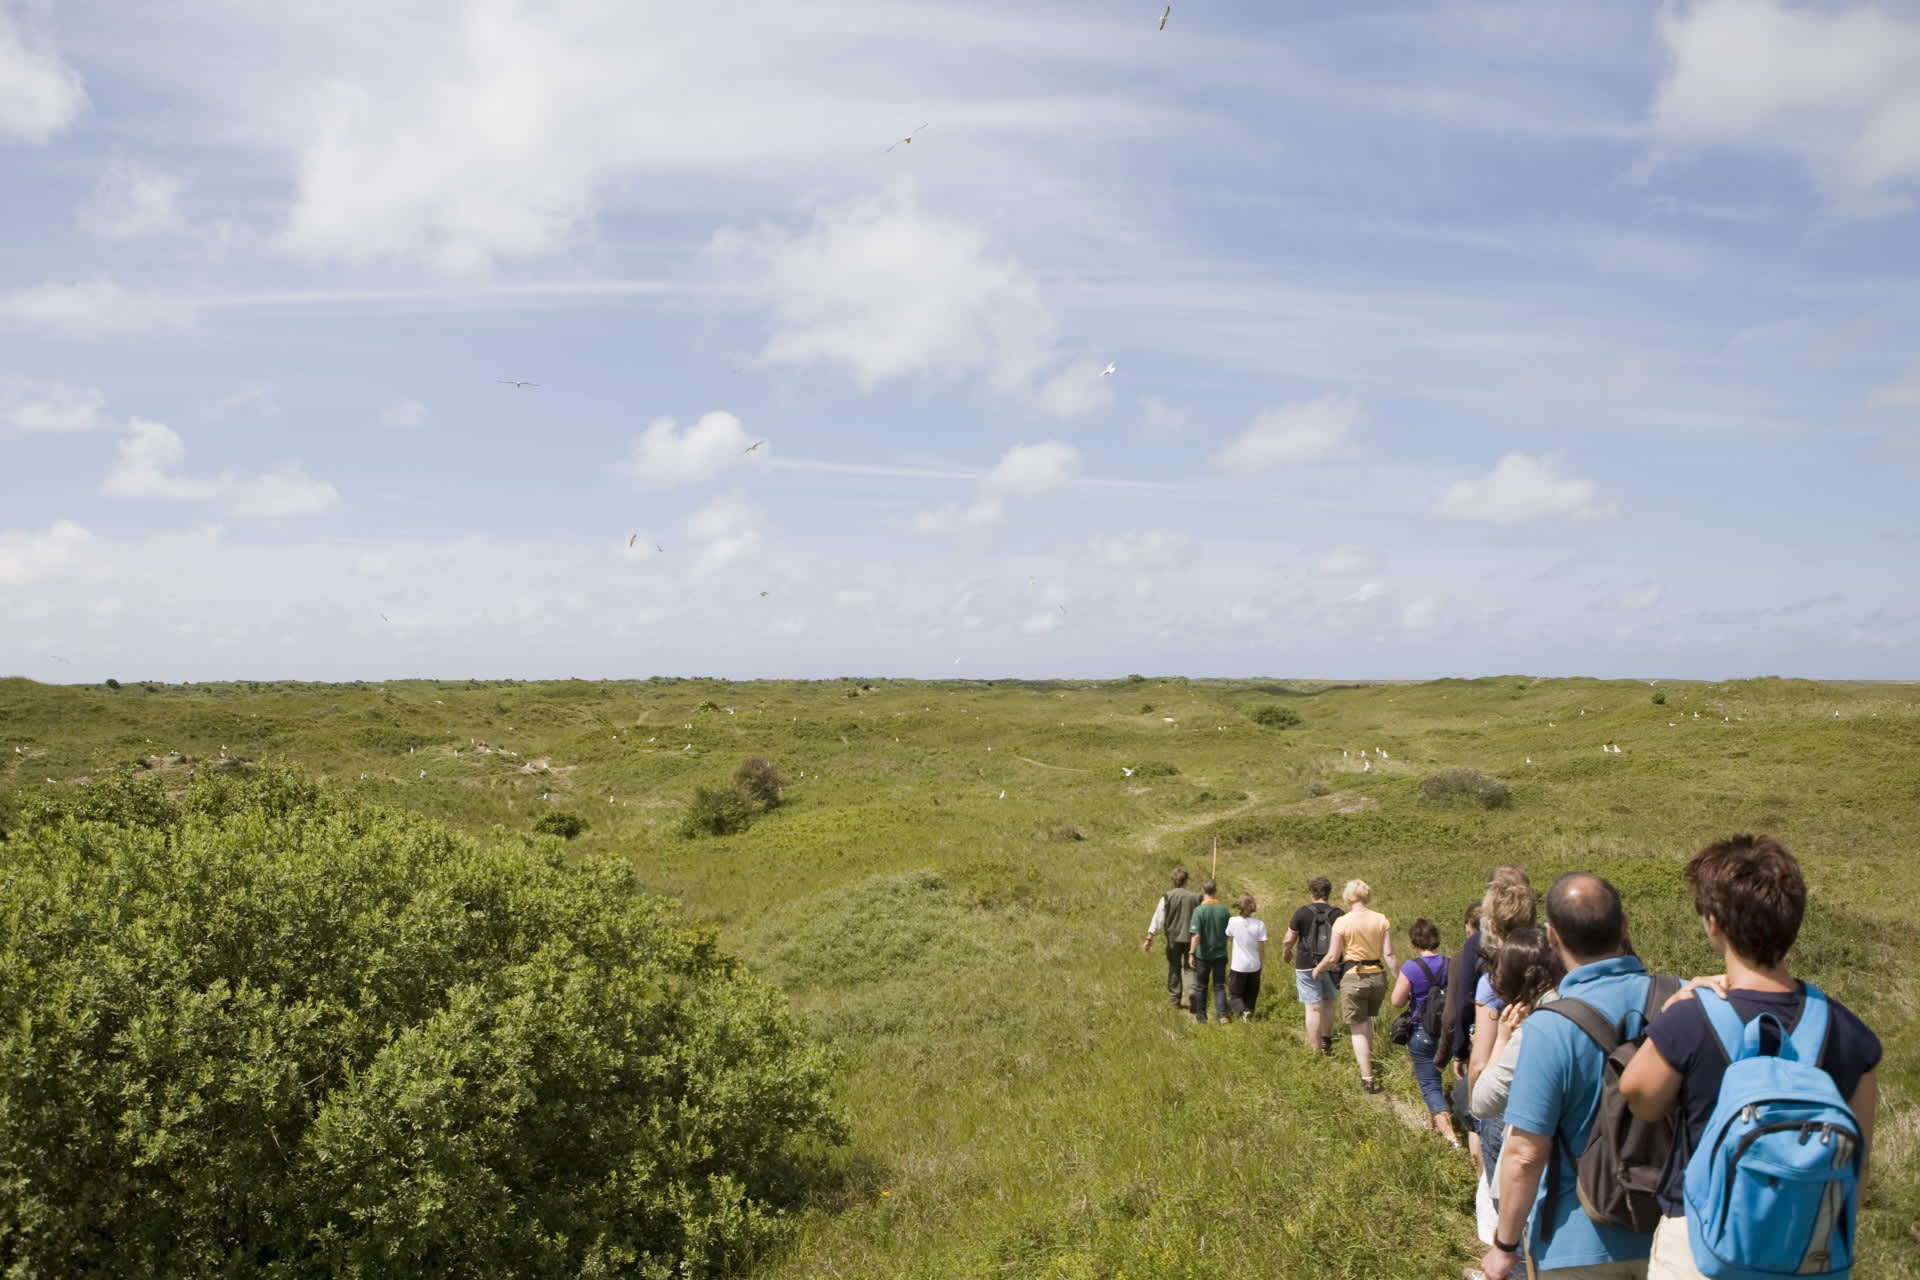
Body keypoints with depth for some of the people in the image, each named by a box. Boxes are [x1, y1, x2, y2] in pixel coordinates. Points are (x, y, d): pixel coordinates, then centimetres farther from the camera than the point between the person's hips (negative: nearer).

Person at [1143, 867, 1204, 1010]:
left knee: (1174, 968, 10)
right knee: (1189, 967, 8)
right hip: (1190, 937, 0)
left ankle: (1175, 998, 14)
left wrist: (1149, 938, -2)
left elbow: (1158, 918, -6)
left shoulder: (1167, 897, -7)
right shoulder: (1195, 897, -5)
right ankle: (1191, 992, -13)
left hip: (1173, 937, 0)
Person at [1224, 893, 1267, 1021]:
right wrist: (1262, 962, 10)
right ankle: (1249, 1017, 25)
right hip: (1254, 966, 2)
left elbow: (1229, 939, 5)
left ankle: (1244, 1011, -18)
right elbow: (1261, 947, -6)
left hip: (1238, 966, -2)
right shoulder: (1259, 924, -12)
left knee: (1234, 996, 7)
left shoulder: (1233, 922, -13)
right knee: (1250, 996, 21)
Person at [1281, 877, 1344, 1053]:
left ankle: (1315, 1049, 2)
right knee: (1328, 1002, 23)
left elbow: (1288, 940, -5)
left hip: (1307, 966, -3)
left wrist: (1285, 953, 15)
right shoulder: (1338, 914, -2)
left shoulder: (1302, 913, -8)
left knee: (1313, 1008, 0)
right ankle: (1326, 1042, 30)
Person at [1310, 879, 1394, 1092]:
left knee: (1357, 1029, 4)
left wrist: (1318, 969, 10)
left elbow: (1333, 956, -7)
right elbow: (1388, 955, -4)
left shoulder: (1342, 922, -11)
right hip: (1377, 976, 4)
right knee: (1367, 1018, 29)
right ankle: (1368, 1059, 38)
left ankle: (1367, 1077, 0)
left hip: (1353, 977, -4)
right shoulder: (1382, 920, -2)